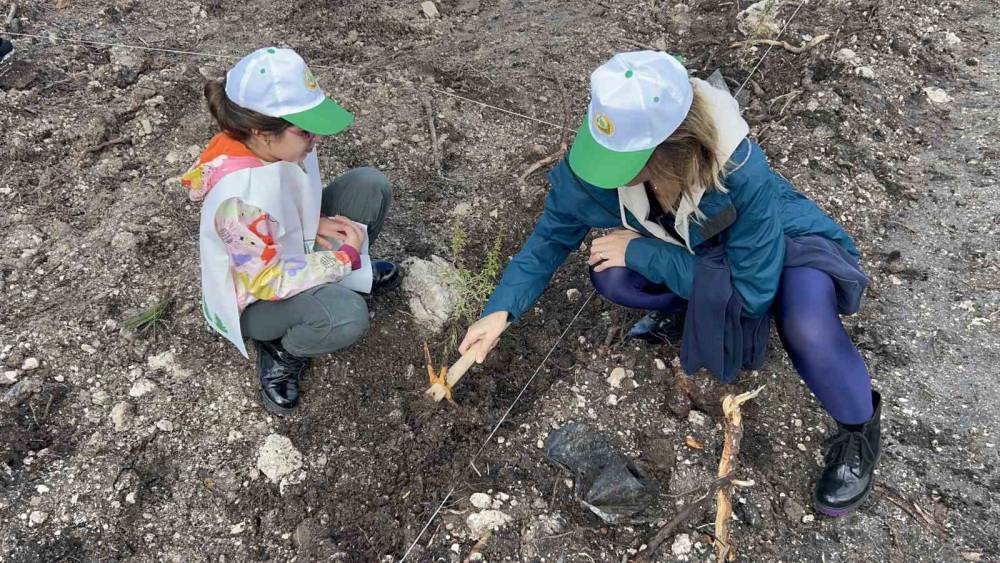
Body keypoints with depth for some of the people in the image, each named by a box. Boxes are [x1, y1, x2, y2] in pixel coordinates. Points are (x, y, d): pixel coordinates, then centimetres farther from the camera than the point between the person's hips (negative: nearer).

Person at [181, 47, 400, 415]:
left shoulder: (271, 145, -18)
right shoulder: (240, 199, -40)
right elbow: (267, 282, -30)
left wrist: (317, 223, -13)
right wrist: (344, 256, -23)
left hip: (288, 252, 8)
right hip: (252, 297, -7)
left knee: (370, 186, -9)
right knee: (346, 316, -36)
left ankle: (346, 276, 16)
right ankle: (281, 350, -2)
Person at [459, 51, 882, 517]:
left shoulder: (743, 174, -41)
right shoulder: (601, 153, -28)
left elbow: (751, 291, -32)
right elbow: (554, 233, -15)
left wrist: (643, 252, -30)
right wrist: (501, 309, -27)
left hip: (784, 245, -4)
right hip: (701, 248, 4)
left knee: (807, 328, -35)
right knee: (612, 277, -23)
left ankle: (859, 429, -2)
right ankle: (683, 307, 11)